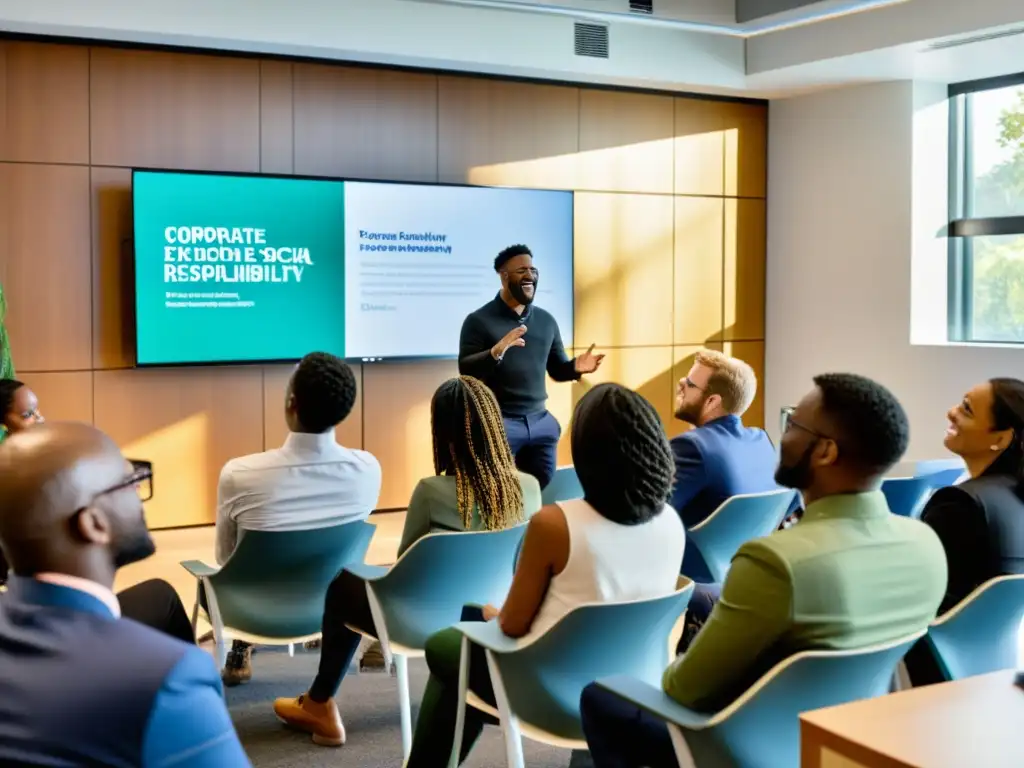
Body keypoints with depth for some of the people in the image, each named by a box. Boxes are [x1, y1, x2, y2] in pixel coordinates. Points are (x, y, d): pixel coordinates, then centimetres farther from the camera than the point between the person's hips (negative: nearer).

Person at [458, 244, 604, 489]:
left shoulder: (546, 320, 12)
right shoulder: (479, 320, -5)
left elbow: (557, 369, 17)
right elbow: (466, 371, -12)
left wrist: (575, 367, -6)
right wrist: (495, 353, -30)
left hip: (541, 422, 5)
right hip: (498, 422, -5)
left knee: (545, 493, 7)